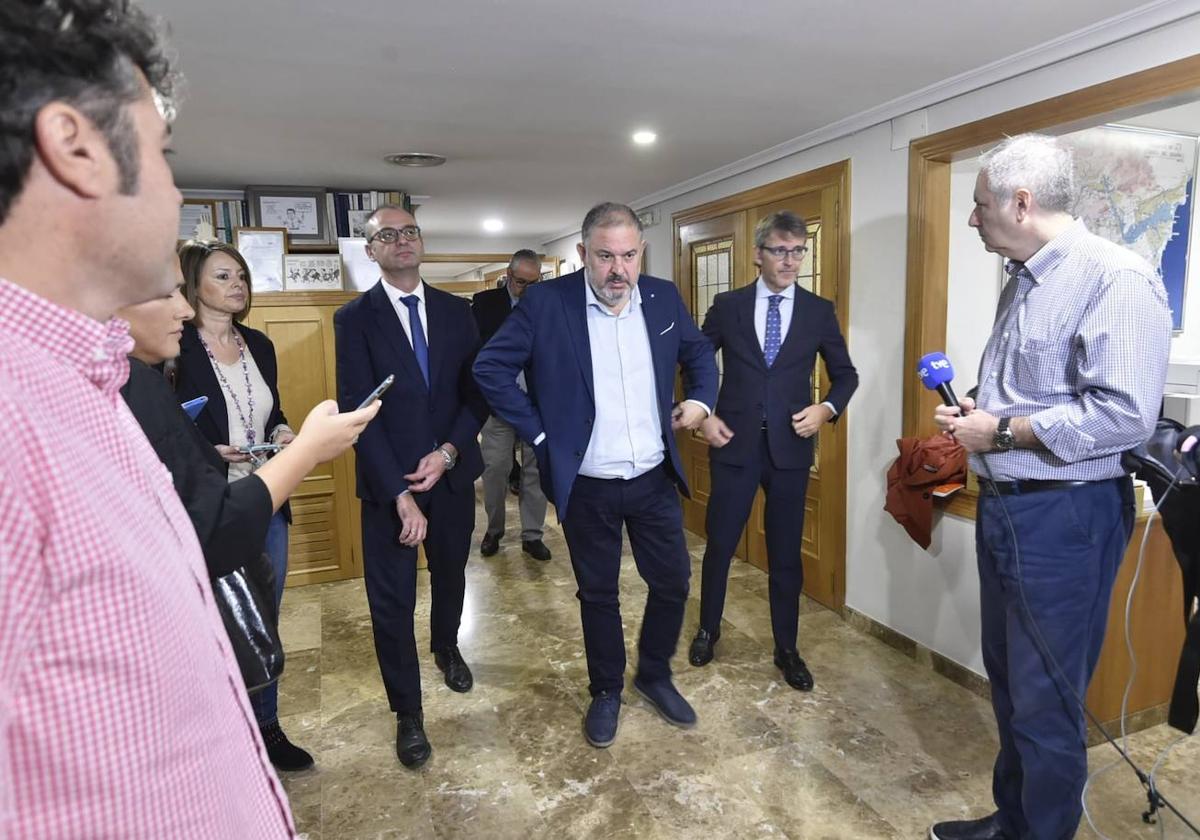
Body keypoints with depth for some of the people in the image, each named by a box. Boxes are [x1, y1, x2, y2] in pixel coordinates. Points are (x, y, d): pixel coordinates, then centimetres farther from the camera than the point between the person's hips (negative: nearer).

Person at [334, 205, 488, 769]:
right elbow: (356, 409, -13)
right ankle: (408, 712, 25)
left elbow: (478, 390, 1)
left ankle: (446, 646, 52)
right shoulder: (355, 318, -7)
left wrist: (448, 452, -14)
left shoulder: (456, 311, 3)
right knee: (391, 601, 4)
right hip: (389, 484, -3)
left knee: (451, 575, 22)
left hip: (453, 474, 3)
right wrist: (400, 494, -19)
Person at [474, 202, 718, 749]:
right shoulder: (545, 302, -13)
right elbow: (490, 368, -9)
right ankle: (606, 692, 37)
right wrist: (537, 432, -11)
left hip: (655, 479, 3)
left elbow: (700, 354, 16)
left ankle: (655, 676, 39)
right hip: (587, 487, -3)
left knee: (673, 583, 13)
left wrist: (700, 399, -1)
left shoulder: (663, 298, -1)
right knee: (598, 594, 14)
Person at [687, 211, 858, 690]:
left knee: (787, 553, 10)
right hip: (734, 444, 0)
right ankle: (708, 629, 33)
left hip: (791, 448, 1)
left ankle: (786, 650, 27)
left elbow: (845, 374, 10)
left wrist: (827, 408, -8)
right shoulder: (727, 306, 1)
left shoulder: (819, 311, 3)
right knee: (719, 544, 9)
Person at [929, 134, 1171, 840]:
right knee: (1008, 681, 21)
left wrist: (1002, 431, -17)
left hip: (1064, 516, -9)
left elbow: (1126, 413, -25)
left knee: (1046, 704, 5)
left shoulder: (1116, 277, -16)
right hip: (1003, 507, 9)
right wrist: (976, 413, 4)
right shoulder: (1023, 281, 14)